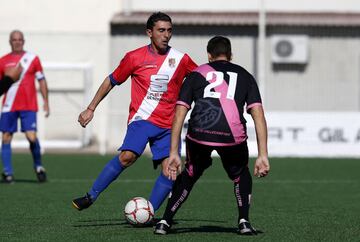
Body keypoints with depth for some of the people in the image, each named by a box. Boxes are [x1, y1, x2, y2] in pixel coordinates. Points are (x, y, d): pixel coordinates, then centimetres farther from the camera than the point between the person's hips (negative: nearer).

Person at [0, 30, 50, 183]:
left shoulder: (33, 59, 6)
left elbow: (41, 80, 9)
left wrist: (46, 101, 3)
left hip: (29, 107, -1)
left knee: (31, 137, -12)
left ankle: (38, 166, 10)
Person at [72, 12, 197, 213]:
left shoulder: (181, 60, 5)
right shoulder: (134, 57, 1)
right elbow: (111, 81, 11)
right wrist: (91, 109, 10)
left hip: (168, 125, 3)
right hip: (142, 118, -3)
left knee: (170, 170, -13)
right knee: (128, 156, -27)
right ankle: (91, 196, -17)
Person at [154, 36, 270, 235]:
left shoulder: (196, 74, 23)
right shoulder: (244, 76, 23)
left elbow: (179, 114, 14)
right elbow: (258, 115, 12)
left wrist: (173, 153, 15)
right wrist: (263, 155, 10)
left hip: (199, 134, 1)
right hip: (232, 136, -1)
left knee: (189, 175, 28)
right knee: (241, 175, 28)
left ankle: (165, 221, 24)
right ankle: (244, 221, 13)